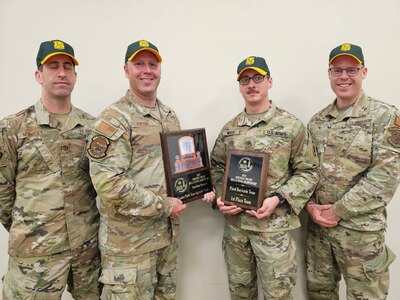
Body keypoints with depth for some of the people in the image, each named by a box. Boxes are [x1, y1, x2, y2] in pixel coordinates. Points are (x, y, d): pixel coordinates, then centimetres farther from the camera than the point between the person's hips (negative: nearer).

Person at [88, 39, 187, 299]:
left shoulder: (170, 116, 9)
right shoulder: (114, 119, -15)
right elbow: (108, 181, -24)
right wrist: (163, 206, -19)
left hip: (167, 233, 7)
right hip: (129, 239, -7)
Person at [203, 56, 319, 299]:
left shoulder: (292, 125, -5)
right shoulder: (230, 129, 7)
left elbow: (308, 172, -5)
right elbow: (217, 167, 12)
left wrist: (277, 199, -17)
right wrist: (220, 197, -4)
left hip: (274, 225, -3)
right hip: (234, 223, 4)